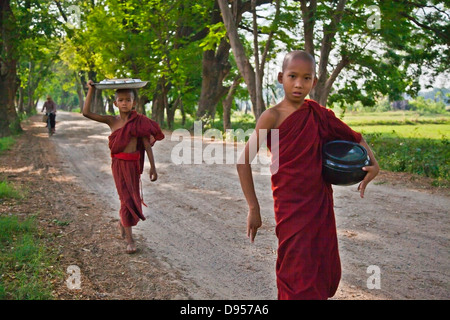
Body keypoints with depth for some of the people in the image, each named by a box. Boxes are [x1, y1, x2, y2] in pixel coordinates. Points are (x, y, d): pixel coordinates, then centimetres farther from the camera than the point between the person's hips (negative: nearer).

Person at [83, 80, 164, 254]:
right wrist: (91, 90, -5)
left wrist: (152, 167, -4)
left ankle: (122, 222, 44)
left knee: (133, 197, 12)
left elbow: (147, 144, -1)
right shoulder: (112, 121, 1)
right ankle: (129, 239, 8)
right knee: (126, 198, -1)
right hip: (118, 163, -1)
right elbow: (86, 112, -4)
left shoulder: (139, 121, -2)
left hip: (133, 163, 1)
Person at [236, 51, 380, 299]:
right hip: (291, 210, -5)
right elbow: (244, 162, -9)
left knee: (326, 273, 14)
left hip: (321, 205, 5)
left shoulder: (318, 114, 3)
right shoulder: (272, 117, -10)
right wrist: (253, 209, -8)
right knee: (298, 280, -2)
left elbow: (353, 137, 17)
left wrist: (372, 163, 0)